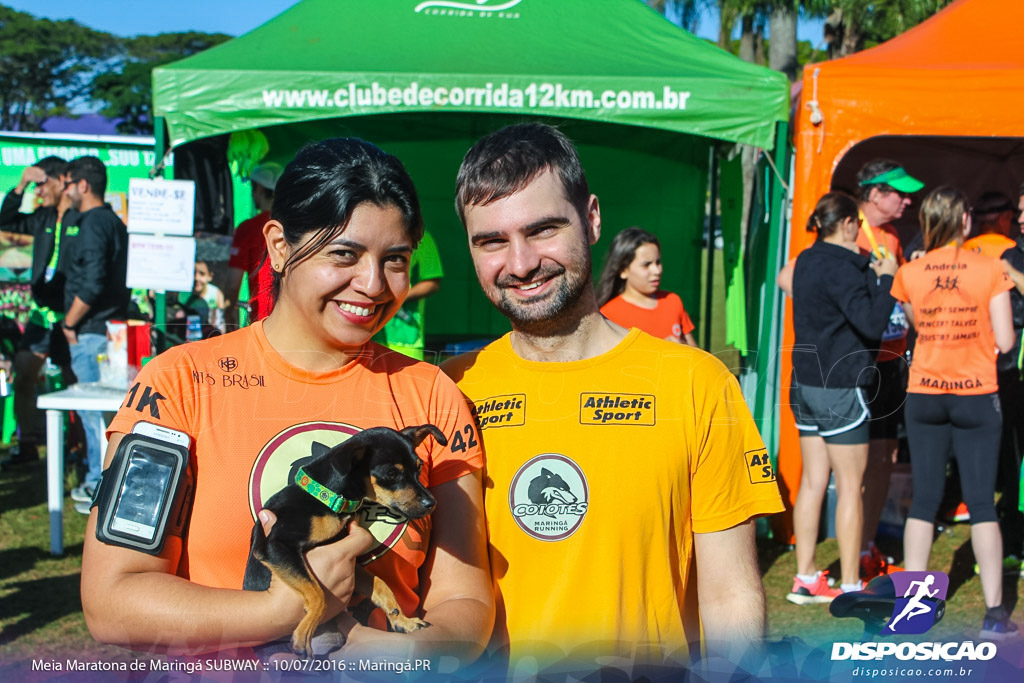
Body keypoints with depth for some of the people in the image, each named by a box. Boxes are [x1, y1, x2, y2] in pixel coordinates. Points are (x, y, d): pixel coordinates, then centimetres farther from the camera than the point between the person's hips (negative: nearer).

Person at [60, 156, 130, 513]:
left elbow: (92, 283, -24)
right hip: (110, 328, 10)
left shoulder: (92, 224, -15)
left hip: (91, 332, -10)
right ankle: (97, 480, 24)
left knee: (94, 409, -4)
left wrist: (69, 323, -14)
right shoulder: (113, 221, 16)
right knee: (94, 408, 16)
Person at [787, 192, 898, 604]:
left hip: (805, 382, 8)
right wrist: (885, 277, -10)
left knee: (813, 481, 11)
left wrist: (871, 273, 7)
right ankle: (850, 586, 8)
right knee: (850, 485, 1)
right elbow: (872, 323, -20)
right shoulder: (841, 268, -15)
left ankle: (805, 579, 17)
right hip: (840, 387, -8)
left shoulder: (807, 261, 11)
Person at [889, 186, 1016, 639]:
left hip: (924, 394, 2)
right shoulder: (988, 271, -7)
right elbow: (1005, 340, -6)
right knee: (981, 502, 5)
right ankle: (994, 612, 8)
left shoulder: (909, 274, -2)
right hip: (976, 396, -2)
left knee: (924, 500, 9)